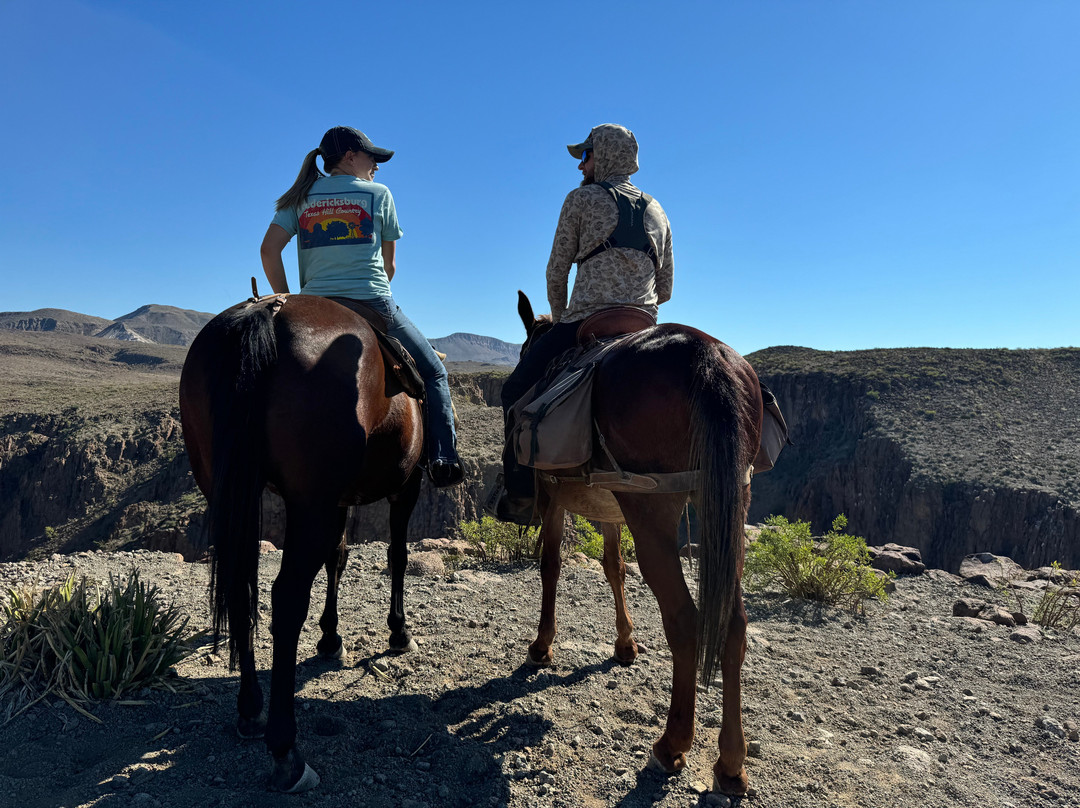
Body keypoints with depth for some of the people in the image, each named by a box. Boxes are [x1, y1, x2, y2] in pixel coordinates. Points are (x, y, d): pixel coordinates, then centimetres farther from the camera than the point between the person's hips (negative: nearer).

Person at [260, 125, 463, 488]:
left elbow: (269, 249, 3)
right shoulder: (378, 193, 7)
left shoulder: (301, 197, 14)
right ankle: (443, 457, 1)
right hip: (373, 304, -3)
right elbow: (389, 265, 9)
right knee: (433, 372, 12)